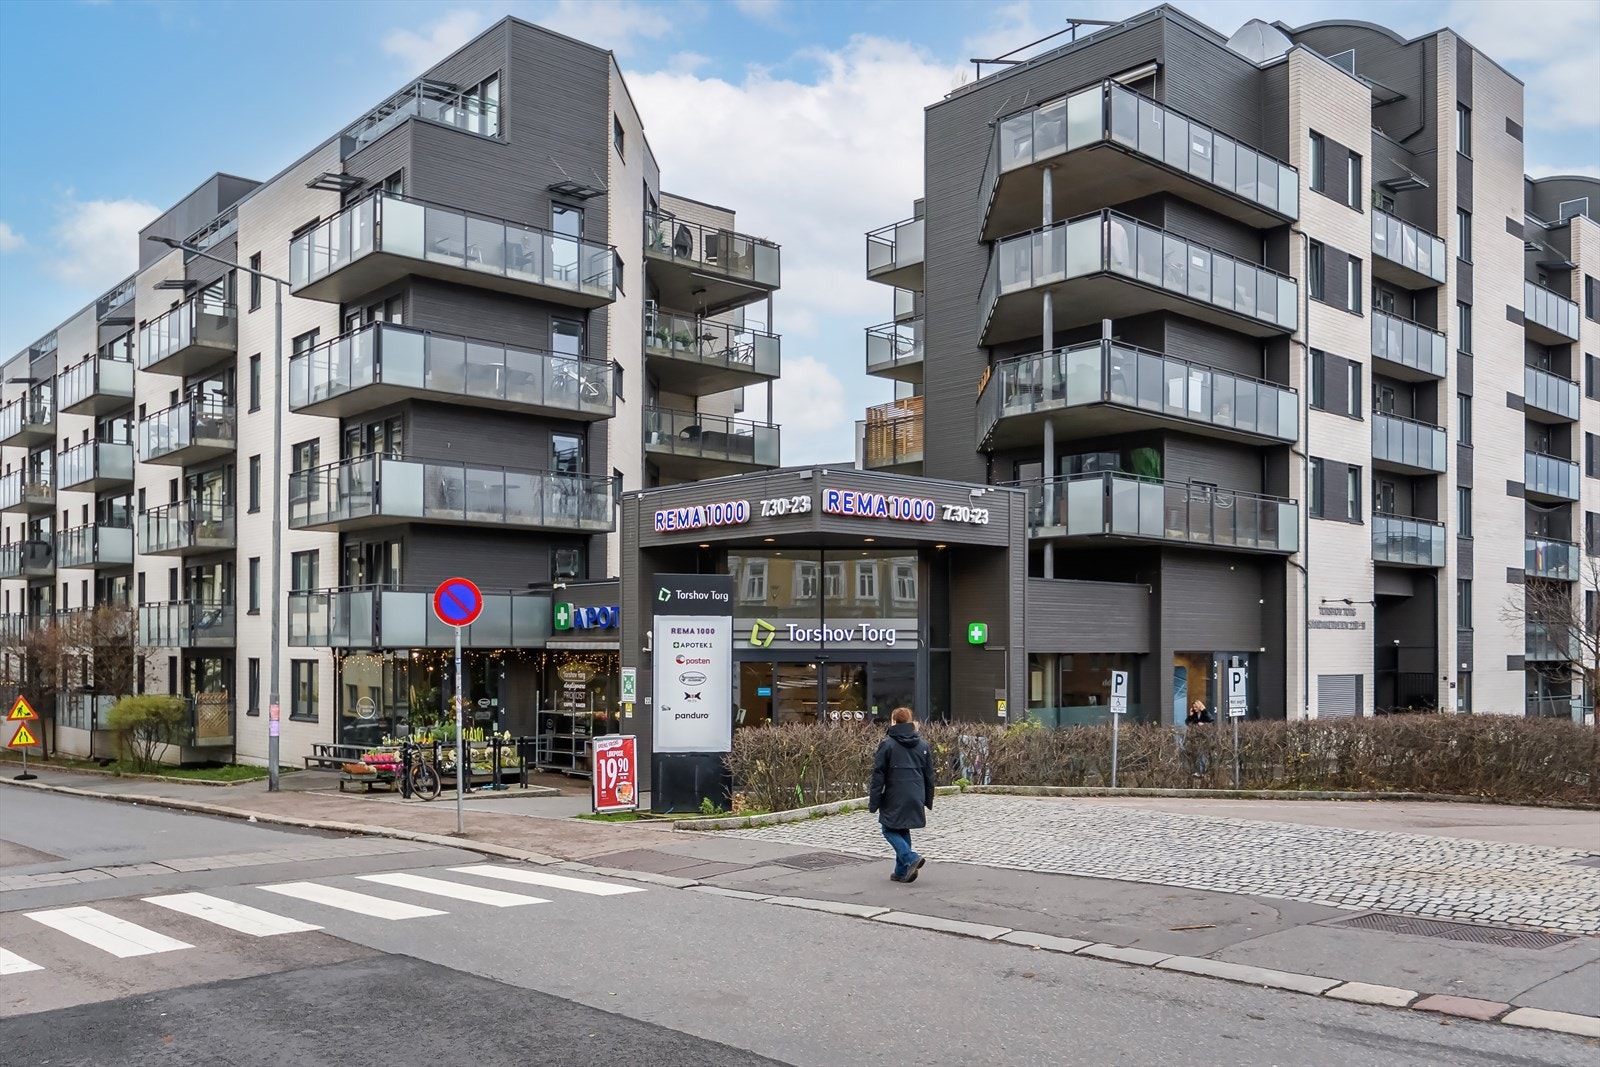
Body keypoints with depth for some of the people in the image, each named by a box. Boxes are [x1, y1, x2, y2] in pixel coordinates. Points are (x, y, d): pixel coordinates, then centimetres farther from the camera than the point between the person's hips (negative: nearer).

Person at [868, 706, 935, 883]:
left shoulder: (887, 744, -8)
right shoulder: (923, 745, 8)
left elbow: (878, 776, -8)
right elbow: (929, 776, 12)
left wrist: (873, 802, -3)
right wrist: (928, 800, 20)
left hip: (894, 798, -5)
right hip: (915, 799, 5)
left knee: (890, 830, 7)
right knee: (903, 831, 16)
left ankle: (910, 859, -13)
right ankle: (902, 871, 15)